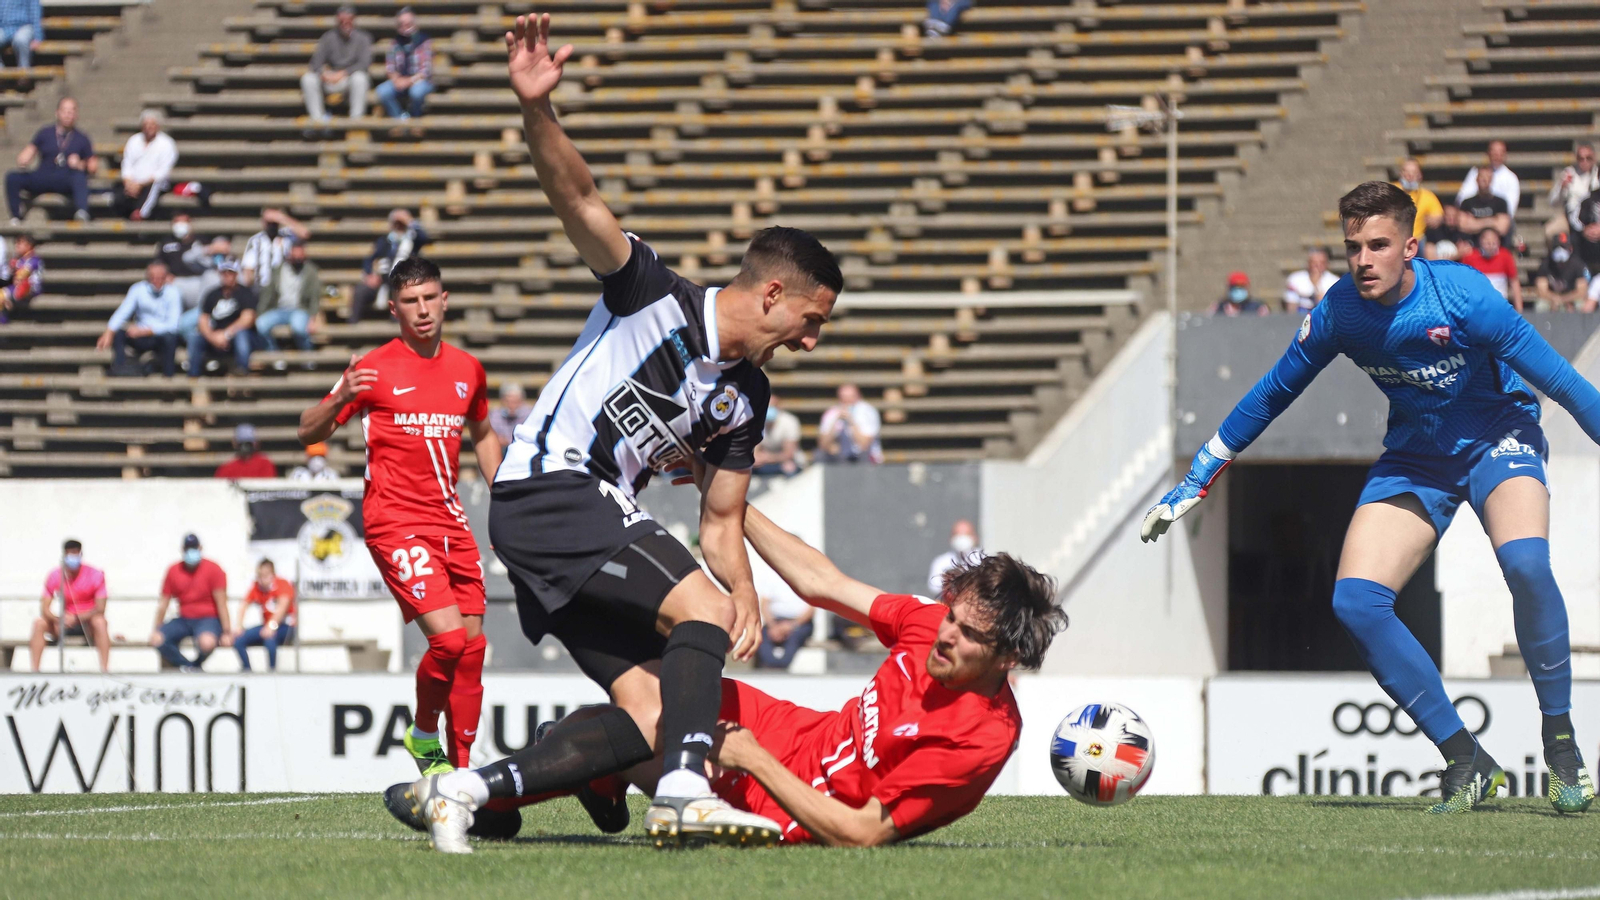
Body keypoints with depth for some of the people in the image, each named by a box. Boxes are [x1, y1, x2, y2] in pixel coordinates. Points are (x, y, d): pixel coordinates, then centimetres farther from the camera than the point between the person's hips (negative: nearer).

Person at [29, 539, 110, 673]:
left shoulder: (95, 575, -10)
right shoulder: (54, 577, -4)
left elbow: (100, 609, -16)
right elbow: (45, 609, -8)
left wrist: (76, 617, -32)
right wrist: (58, 620, -31)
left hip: (88, 623, -3)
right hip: (65, 624, 3)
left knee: (100, 622, -36)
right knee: (39, 623, -21)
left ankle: (104, 669, -39)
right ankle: (34, 670, -24)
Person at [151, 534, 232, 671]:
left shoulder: (213, 570, -6)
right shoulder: (174, 571, 3)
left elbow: (221, 603, -8)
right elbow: (164, 602, 9)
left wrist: (226, 631, -13)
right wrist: (157, 629, 4)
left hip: (208, 619, -4)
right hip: (184, 619, 4)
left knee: (207, 643, -38)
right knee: (157, 640, -22)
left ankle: (196, 665, -2)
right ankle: (188, 667, -11)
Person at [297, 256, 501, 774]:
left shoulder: (468, 370, 11)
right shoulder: (374, 370, -4)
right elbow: (309, 433, -3)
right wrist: (340, 399, -23)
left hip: (451, 522, 6)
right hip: (396, 522, -6)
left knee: (473, 647, 2)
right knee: (448, 638, -19)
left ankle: (461, 767, 12)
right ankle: (424, 737, 5)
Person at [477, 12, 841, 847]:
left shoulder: (746, 398, 16)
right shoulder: (654, 297, -4)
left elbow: (720, 523, 17)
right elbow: (577, 199, -16)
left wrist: (745, 587, -5)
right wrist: (536, 109, -35)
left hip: (599, 515, 9)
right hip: (549, 488, -9)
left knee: (648, 703, -6)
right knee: (701, 608, -24)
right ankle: (685, 785, -38)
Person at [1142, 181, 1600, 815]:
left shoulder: (1461, 297, -25)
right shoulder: (1339, 312, -13)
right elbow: (1272, 394, 4)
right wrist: (1195, 482, 8)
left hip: (1497, 438, -4)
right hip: (1415, 457, 4)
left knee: (1525, 562, -34)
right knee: (1355, 602, -16)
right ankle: (1466, 762, -7)